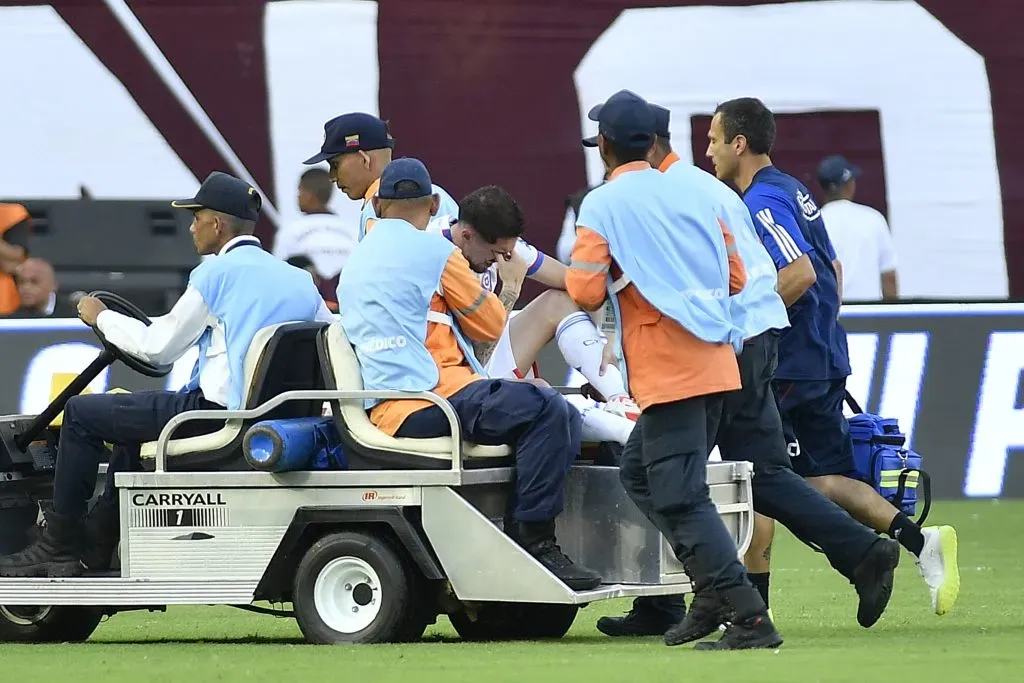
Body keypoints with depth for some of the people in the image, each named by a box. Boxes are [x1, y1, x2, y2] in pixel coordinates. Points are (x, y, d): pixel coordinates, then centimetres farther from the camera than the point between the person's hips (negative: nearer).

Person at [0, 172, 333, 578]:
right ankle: (96, 546, 31)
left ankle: (59, 546, 5)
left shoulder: (217, 272, -10)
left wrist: (101, 317, 8)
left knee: (81, 413, 3)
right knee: (130, 417, 32)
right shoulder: (299, 281, 10)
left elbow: (158, 348, -6)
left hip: (215, 414, -9)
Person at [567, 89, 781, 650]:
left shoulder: (603, 205, -4)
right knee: (639, 471, 21)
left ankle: (751, 619, -17)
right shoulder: (691, 195, 14)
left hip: (666, 369, -7)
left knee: (681, 498, -8)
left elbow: (586, 291, -12)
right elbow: (735, 277, 15)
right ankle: (714, 590, 13)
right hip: (714, 365, 8)